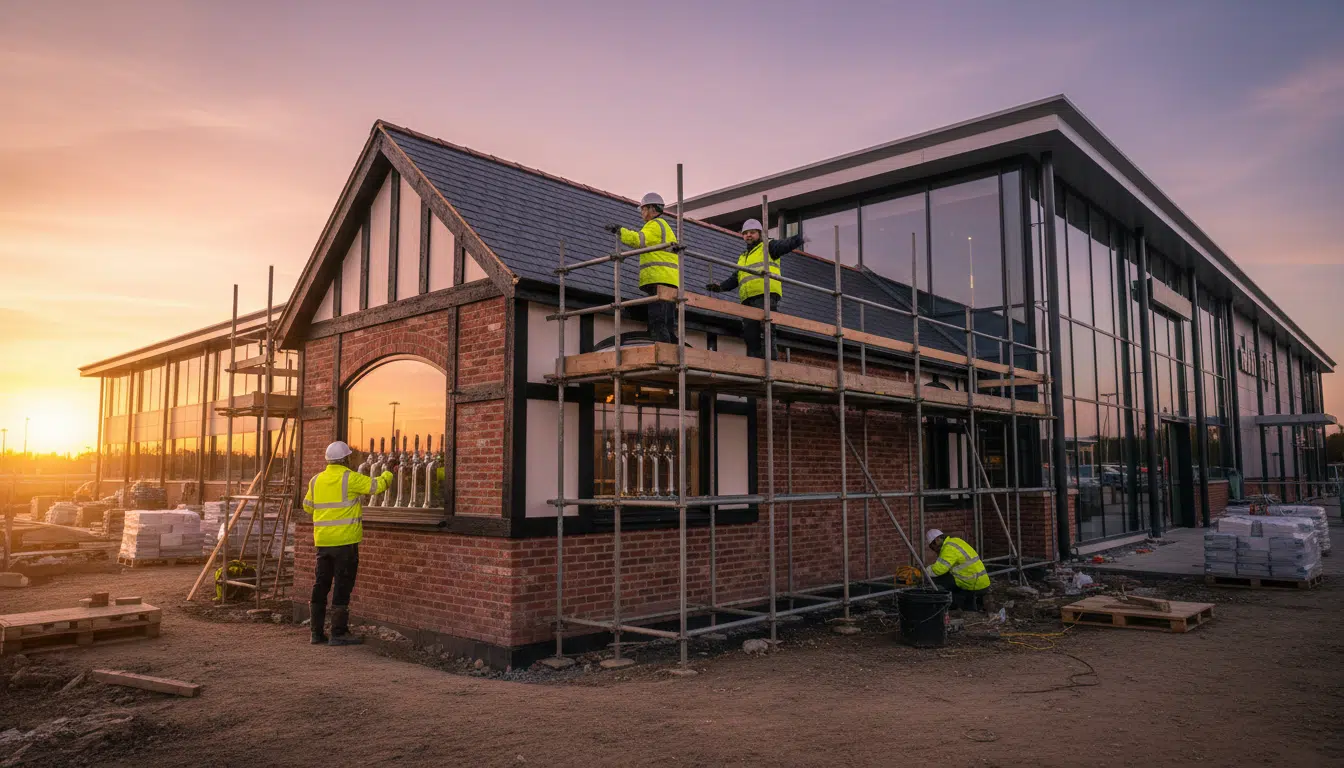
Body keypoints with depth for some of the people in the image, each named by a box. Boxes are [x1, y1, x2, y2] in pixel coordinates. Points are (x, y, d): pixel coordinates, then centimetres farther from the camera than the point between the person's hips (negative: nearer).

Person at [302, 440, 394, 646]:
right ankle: (338, 634, 1)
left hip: (322, 541, 6)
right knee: (342, 586, -1)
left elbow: (307, 506, 19)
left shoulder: (316, 480, 9)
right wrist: (388, 474, 14)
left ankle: (317, 633, 18)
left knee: (321, 584, 13)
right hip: (345, 540, -6)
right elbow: (376, 486, -6)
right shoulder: (350, 478, -10)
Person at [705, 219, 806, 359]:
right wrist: (720, 287, 13)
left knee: (766, 329, -17)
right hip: (748, 299, 7)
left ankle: (770, 358, -21)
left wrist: (799, 239, -26)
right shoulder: (742, 257, 33)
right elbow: (735, 279, 30)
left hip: (766, 295, -7)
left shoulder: (768, 247, 13)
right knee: (750, 333, 0)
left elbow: (785, 245, -6)